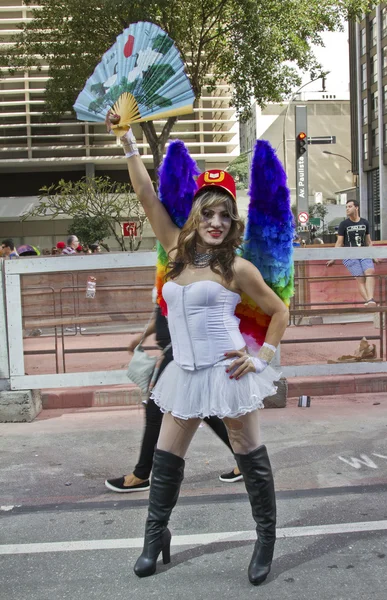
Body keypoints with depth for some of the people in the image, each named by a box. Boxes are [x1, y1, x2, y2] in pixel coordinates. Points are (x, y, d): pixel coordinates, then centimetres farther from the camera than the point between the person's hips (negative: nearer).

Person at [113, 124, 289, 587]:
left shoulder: (237, 268, -5)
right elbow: (147, 197, 7)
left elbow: (279, 312, 4)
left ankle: (266, 539, 24)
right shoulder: (178, 250, 6)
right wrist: (129, 146, 5)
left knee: (250, 456, 7)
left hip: (227, 370, -4)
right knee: (165, 458, 10)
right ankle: (155, 536, 27)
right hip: (186, 372, 5)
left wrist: (263, 358, -5)